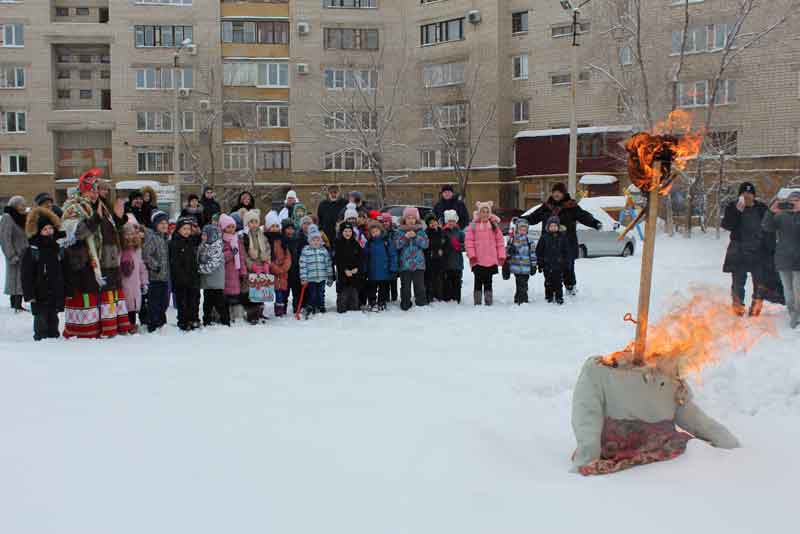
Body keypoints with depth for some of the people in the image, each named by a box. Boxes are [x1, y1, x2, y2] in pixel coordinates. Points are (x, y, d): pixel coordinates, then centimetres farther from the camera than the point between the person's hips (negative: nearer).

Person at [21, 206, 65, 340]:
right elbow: (26, 274, -10)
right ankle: (40, 339, 6)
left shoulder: (57, 248, 9)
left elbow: (63, 271, 15)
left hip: (56, 292, 5)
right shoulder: (32, 250, -8)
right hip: (40, 293, -5)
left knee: (53, 319, 14)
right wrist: (29, 294, -14)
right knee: (41, 319, -1)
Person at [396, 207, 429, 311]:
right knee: (405, 285, 5)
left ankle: (421, 303, 11)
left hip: (418, 263, 0)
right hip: (404, 263, 0)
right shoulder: (400, 231, 5)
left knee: (419, 284, 1)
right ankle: (405, 305, 13)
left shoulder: (420, 230, 6)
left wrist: (416, 236, -15)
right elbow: (397, 245, -6)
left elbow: (426, 244, -4)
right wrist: (405, 237, -17)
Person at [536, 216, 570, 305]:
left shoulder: (563, 237, 2)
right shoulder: (544, 237, 0)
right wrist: (540, 264, 1)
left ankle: (559, 297, 12)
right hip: (547, 265, 0)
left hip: (559, 265, 0)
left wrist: (566, 263, 5)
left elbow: (566, 251, 7)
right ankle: (549, 297, 16)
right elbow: (539, 251, 3)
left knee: (559, 282, 3)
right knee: (548, 283, 6)